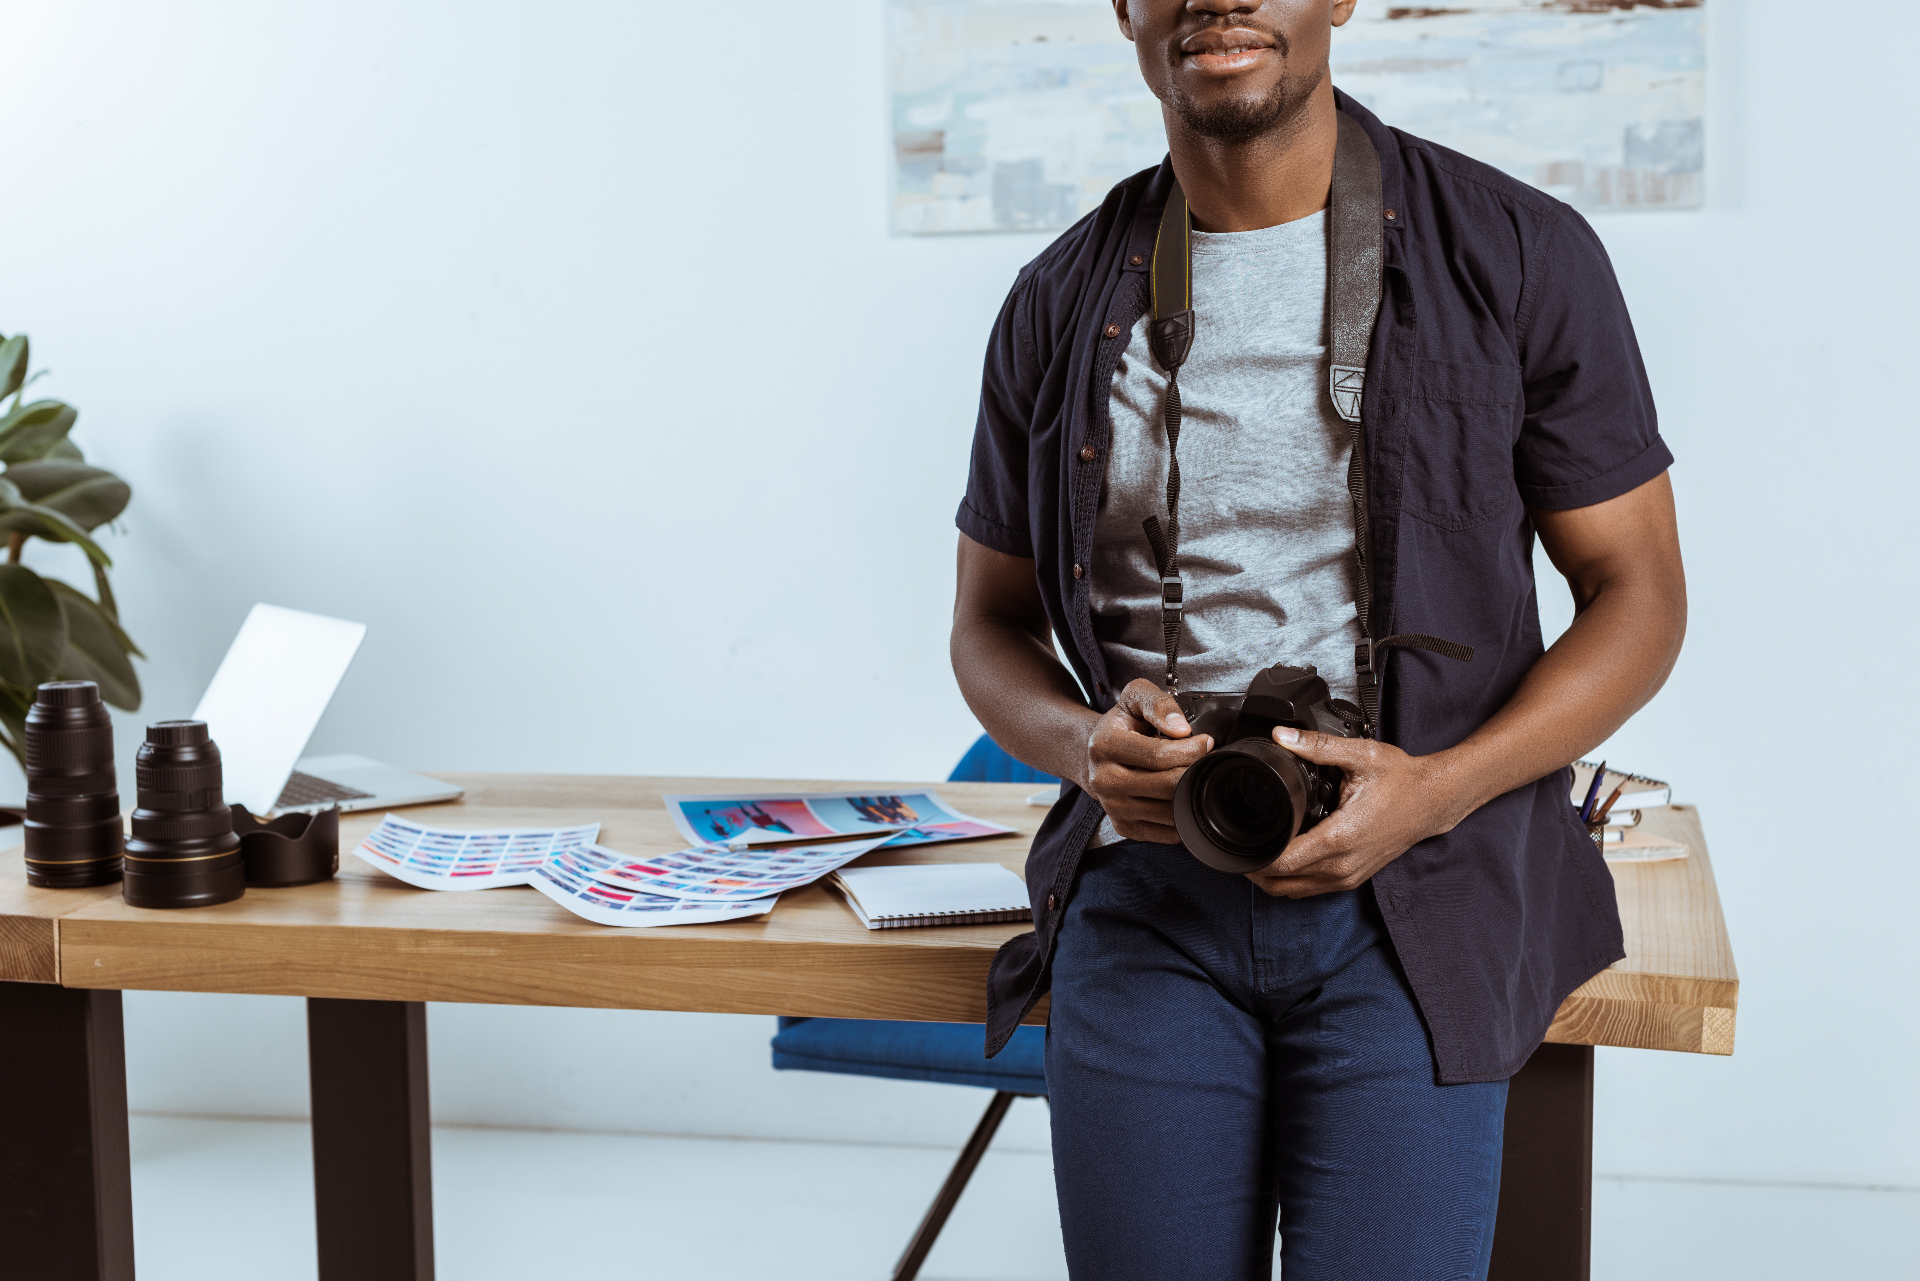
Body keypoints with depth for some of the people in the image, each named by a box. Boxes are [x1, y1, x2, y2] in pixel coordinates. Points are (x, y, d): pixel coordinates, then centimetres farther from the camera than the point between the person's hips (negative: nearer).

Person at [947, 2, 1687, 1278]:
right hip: (1145, 896, 2)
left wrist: (1438, 789, -15)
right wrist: (1082, 741, -10)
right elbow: (991, 622, 14)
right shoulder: (1064, 304, 7)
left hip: (1405, 901, -2)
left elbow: (1638, 592, 1)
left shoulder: (1517, 255, -1)